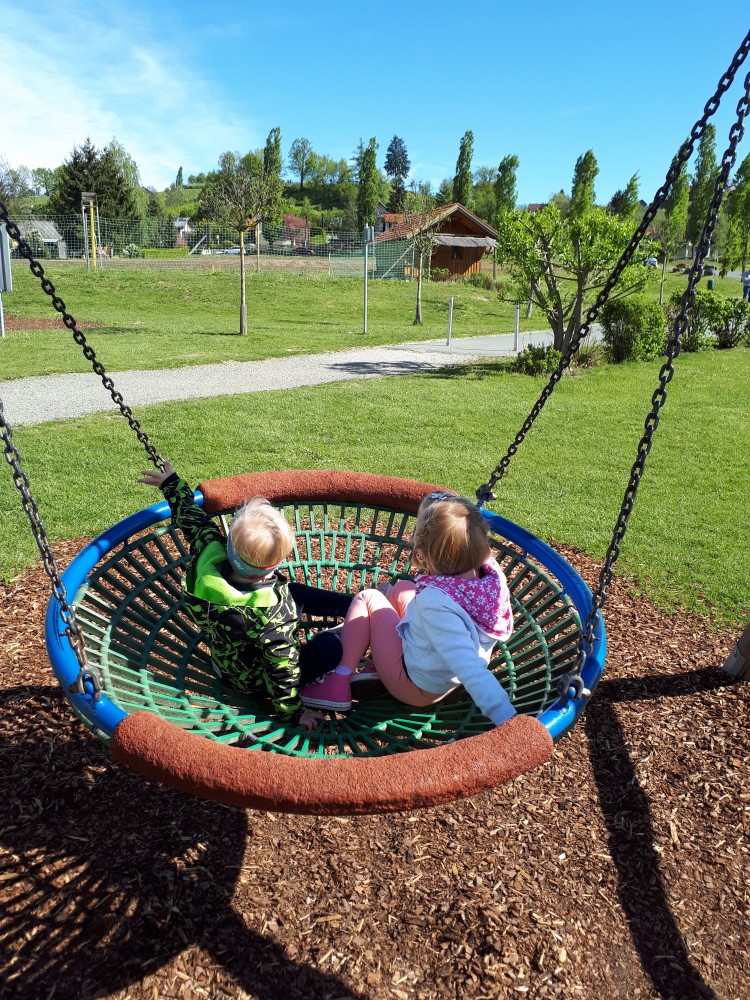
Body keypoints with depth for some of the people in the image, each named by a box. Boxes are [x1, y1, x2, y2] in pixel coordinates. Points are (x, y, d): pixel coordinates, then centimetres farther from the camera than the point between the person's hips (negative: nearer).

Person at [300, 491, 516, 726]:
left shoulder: (436, 603, -40)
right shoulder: (492, 572, -22)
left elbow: (472, 671, -45)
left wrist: (508, 721, -48)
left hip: (418, 688, -7)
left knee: (368, 598, 4)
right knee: (402, 588, 19)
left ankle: (338, 683, 7)